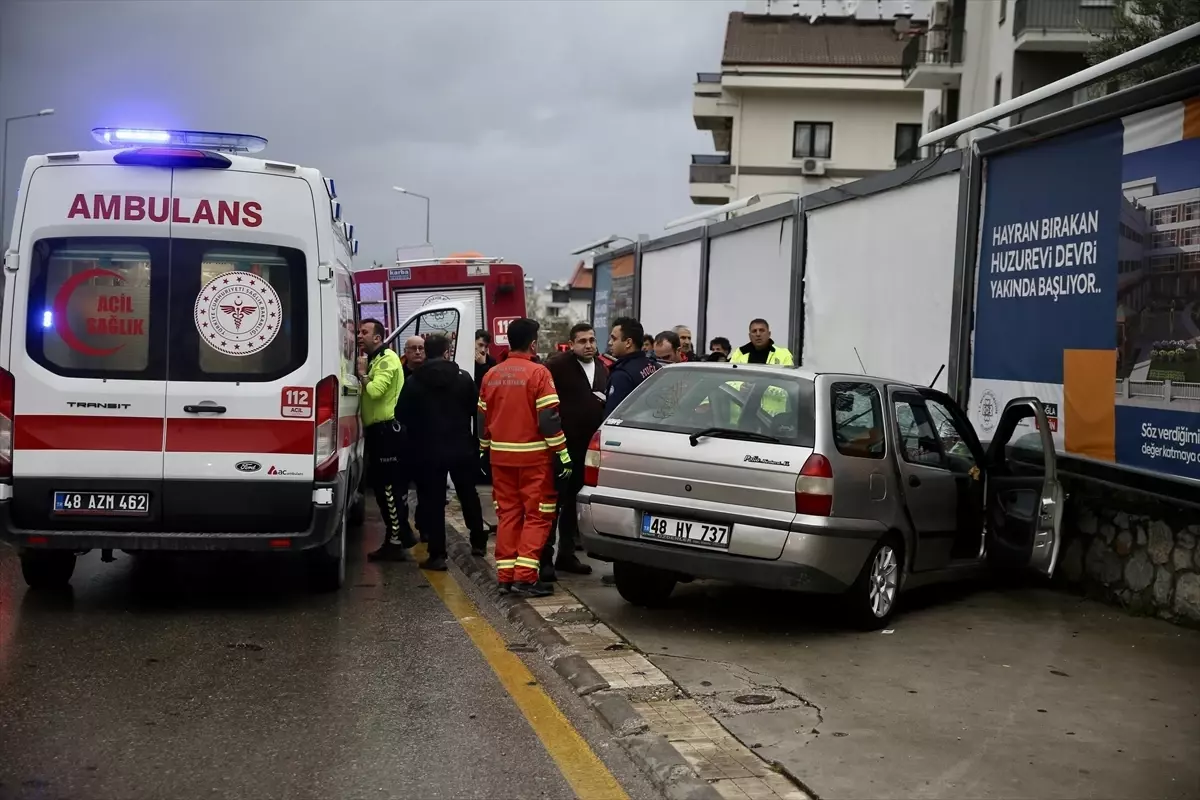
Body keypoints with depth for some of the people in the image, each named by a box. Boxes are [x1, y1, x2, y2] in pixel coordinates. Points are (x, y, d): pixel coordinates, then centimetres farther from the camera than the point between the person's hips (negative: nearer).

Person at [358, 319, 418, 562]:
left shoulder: (387, 359, -11)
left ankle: (395, 543, -7)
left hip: (387, 430, -10)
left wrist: (362, 374, -10)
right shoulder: (375, 360, 20)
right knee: (383, 486, 15)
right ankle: (402, 534, 22)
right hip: (378, 430, 10)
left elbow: (376, 390, -26)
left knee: (389, 487, -9)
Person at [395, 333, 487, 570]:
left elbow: (402, 415, -2)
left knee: (433, 500, 1)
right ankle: (478, 542, 29)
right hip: (461, 447, 2)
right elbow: (476, 410, 1)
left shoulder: (413, 382, -6)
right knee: (468, 495, 18)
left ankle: (437, 555, -2)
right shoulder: (463, 378, -2)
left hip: (429, 450, -2)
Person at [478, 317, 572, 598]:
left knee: (508, 515, 12)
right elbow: (549, 417, -14)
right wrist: (562, 453, -11)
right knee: (537, 516, 0)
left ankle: (505, 576, 11)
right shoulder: (538, 372, -11)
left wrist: (484, 450, 22)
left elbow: (483, 417, 13)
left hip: (501, 456, 6)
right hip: (533, 456, -6)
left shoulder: (492, 375, 7)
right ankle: (525, 577, -5)